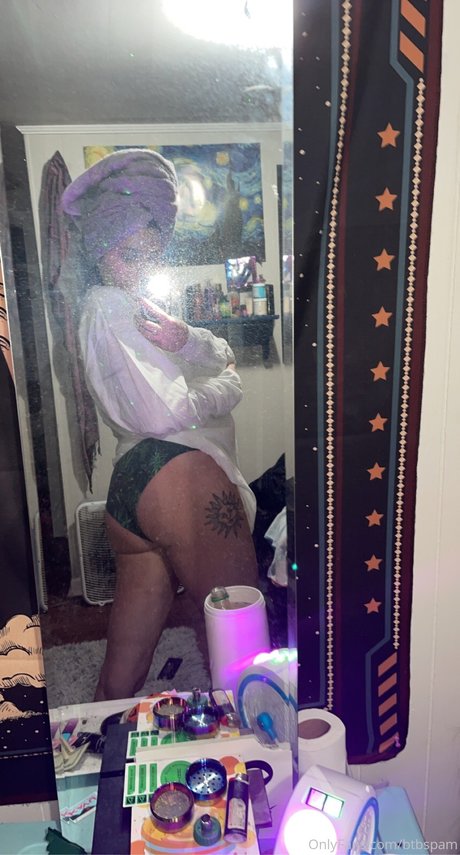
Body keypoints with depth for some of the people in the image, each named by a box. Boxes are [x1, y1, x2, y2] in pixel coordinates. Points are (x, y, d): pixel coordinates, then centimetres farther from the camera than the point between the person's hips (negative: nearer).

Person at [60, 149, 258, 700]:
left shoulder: (131, 307, 23)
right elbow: (165, 413, -19)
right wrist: (227, 388, -1)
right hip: (179, 471, -10)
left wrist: (184, 338, -7)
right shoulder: (109, 310, -7)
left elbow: (223, 355, 15)